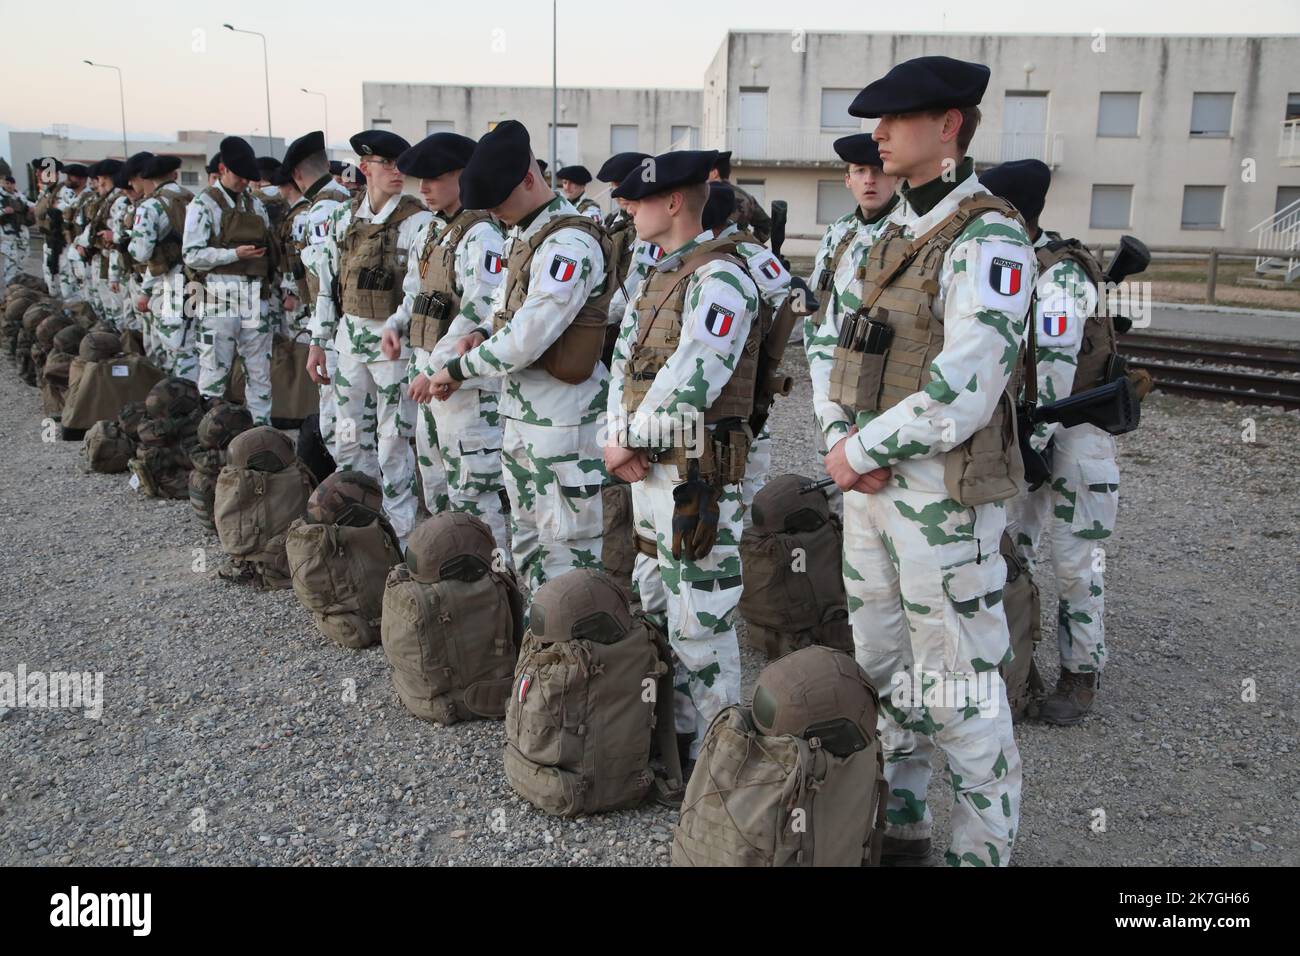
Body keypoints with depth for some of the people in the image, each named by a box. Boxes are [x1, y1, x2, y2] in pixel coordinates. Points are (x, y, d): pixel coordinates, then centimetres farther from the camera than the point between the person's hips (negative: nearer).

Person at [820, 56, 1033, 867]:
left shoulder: (988, 238, -14)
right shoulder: (895, 233, 12)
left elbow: (964, 390, -23)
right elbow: (850, 347, 15)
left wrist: (861, 451, -15)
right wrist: (842, 432, -2)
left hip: (945, 495, -8)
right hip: (871, 485, 9)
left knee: (959, 691, 3)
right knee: (882, 667, 18)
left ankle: (984, 847, 21)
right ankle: (899, 824, 36)